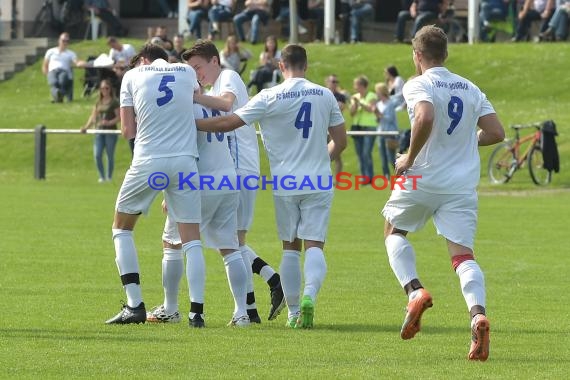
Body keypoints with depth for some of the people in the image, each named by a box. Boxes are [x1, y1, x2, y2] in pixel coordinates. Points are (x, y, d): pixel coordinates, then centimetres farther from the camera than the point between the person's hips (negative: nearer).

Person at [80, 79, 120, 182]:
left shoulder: (114, 102, -2)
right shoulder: (98, 102, 15)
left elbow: (119, 117, -7)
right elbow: (93, 116, 14)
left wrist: (109, 122, -23)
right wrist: (86, 127, 0)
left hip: (110, 131, -5)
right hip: (99, 131, 5)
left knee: (110, 155, 0)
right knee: (97, 155, -5)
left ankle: (109, 177, 10)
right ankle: (102, 176, 7)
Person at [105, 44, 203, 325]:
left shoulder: (133, 75, 6)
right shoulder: (187, 72, 11)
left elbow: (128, 131, 4)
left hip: (148, 161, -1)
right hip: (185, 160, 1)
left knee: (121, 227, 16)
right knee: (191, 239, 4)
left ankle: (135, 305, 6)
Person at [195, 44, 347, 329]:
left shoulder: (269, 98, -7)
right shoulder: (325, 96, 2)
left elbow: (229, 123, -7)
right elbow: (340, 141, 8)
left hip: (285, 184, 0)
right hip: (319, 183, 0)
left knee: (290, 247, 12)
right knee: (314, 244, -2)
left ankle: (293, 311, 11)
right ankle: (309, 295, -28)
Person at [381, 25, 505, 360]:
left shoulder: (419, 85, -7)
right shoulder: (470, 89, 11)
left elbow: (425, 119, -27)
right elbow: (496, 133, 8)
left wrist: (409, 158, -13)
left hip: (422, 180, -4)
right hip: (463, 185, 4)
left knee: (394, 231, 21)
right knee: (463, 254, -1)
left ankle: (415, 290, -2)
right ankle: (478, 312, -27)